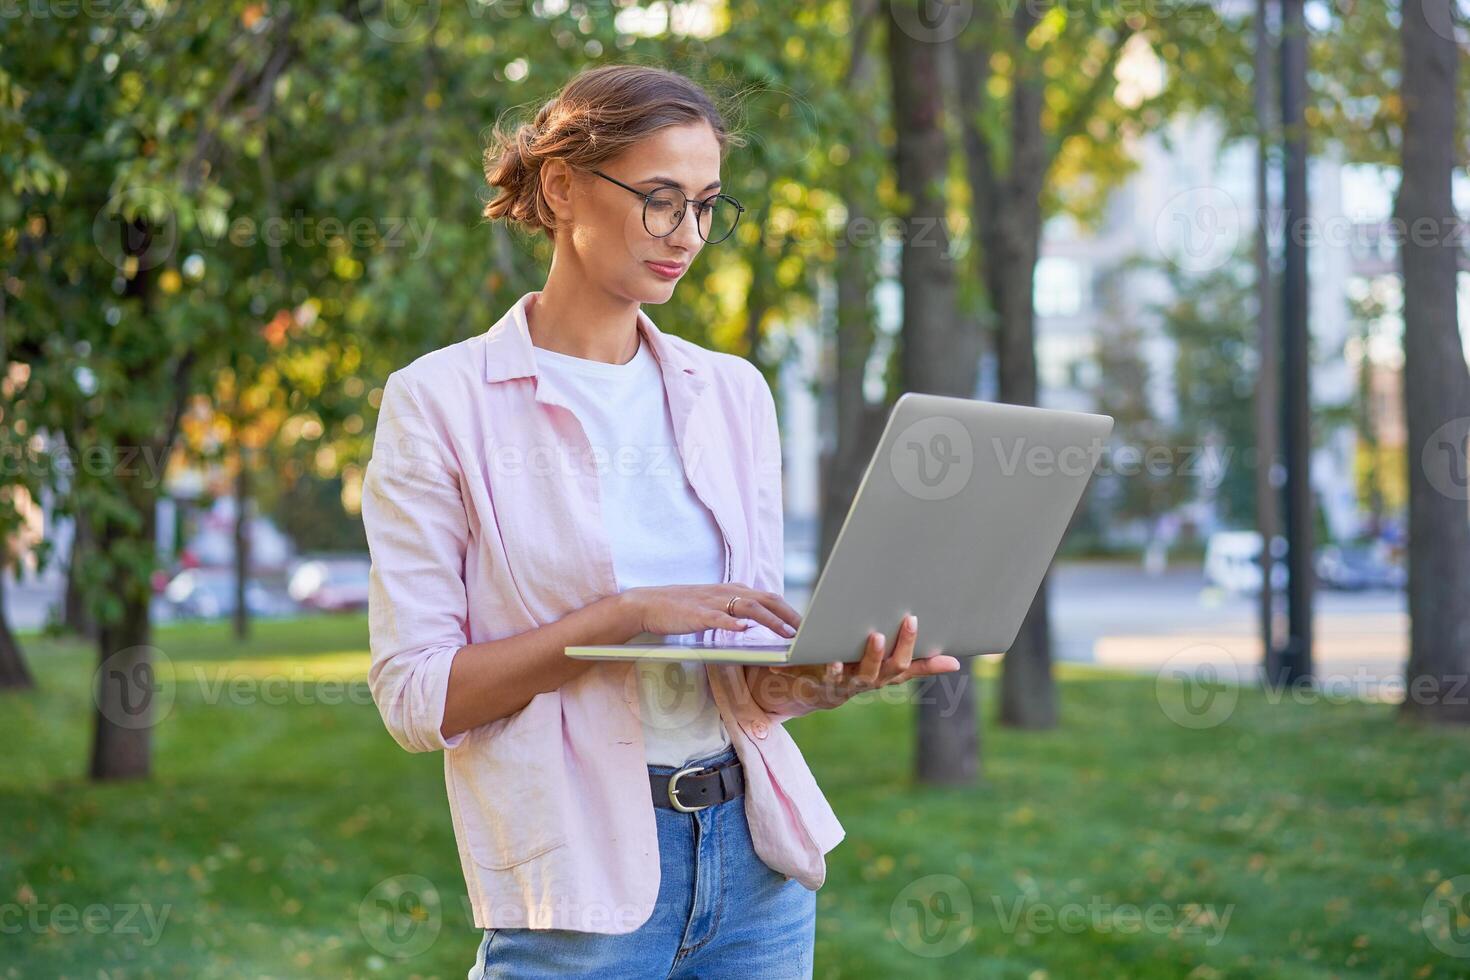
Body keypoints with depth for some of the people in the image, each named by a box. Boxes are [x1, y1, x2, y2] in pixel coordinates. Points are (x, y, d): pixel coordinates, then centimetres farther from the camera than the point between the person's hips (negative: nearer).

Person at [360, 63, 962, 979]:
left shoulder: (733, 391, 9)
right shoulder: (441, 402, -5)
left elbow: (750, 656, 11)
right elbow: (415, 694, -10)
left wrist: (814, 677, -12)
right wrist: (625, 615, -20)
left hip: (754, 855, 5)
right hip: (581, 883, -4)